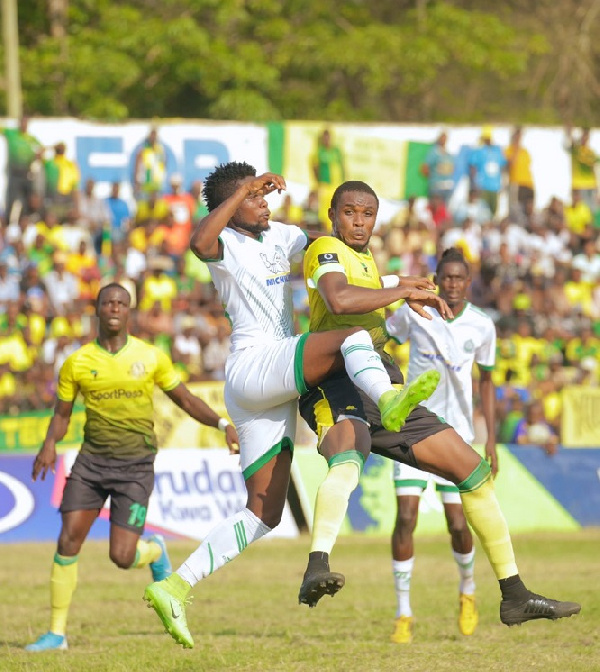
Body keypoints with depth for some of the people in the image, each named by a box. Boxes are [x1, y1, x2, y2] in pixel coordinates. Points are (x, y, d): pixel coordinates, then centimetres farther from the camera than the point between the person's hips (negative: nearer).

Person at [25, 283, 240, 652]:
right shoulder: (77, 362, 2)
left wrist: (223, 424, -5)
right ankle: (57, 632, 1)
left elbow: (186, 400, 9)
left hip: (136, 465, -1)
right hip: (92, 459, 2)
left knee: (121, 557, -9)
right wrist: (50, 445, -9)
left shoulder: (151, 357, 1)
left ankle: (154, 550, 30)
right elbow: (62, 414, 11)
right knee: (68, 542, -11)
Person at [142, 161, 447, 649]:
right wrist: (245, 189, -29)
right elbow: (199, 242, -31)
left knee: (264, 513, 5)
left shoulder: (280, 237, 18)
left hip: (277, 393, 8)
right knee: (352, 337, -26)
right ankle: (388, 402, -56)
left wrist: (402, 291, 16)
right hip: (252, 367, -8)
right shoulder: (225, 244, -5)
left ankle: (174, 588, 4)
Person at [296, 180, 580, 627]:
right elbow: (338, 300, -25)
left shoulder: (365, 259, 25)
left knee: (473, 468, 6)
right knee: (347, 460, -41)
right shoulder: (326, 251, -3)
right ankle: (317, 570, -61)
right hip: (336, 385, -9)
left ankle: (515, 595, 11)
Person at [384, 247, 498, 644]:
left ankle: (467, 589, 30)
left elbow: (486, 380, 10)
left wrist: (491, 440, 7)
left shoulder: (482, 327, -2)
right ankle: (404, 615, -2)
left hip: (456, 433, 1)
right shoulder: (413, 314, -6)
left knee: (458, 525, -3)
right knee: (406, 517, -12)